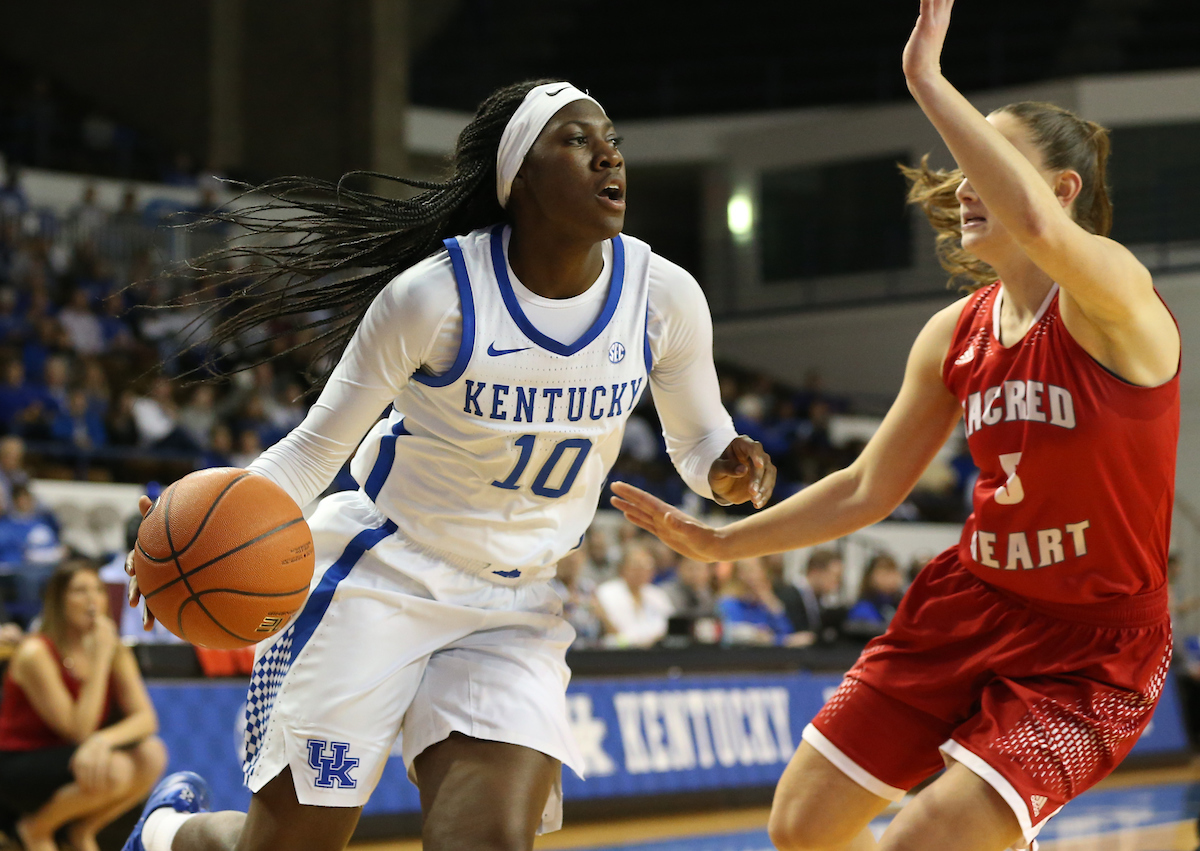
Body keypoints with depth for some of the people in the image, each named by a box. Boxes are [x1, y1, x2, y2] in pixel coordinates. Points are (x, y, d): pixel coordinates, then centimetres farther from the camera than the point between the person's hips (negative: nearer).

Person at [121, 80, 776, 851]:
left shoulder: (663, 296, -8)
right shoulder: (436, 294, -18)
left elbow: (698, 440, 9)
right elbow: (319, 445, -8)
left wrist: (727, 468, -15)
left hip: (515, 607, 3)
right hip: (381, 579, -3)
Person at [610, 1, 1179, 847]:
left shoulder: (1112, 296, -18)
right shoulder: (954, 336, 3)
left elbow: (1037, 225, -43)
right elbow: (867, 489, 14)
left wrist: (927, 80, -37)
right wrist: (723, 541, 14)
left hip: (1089, 651, -7)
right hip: (967, 606, 7)